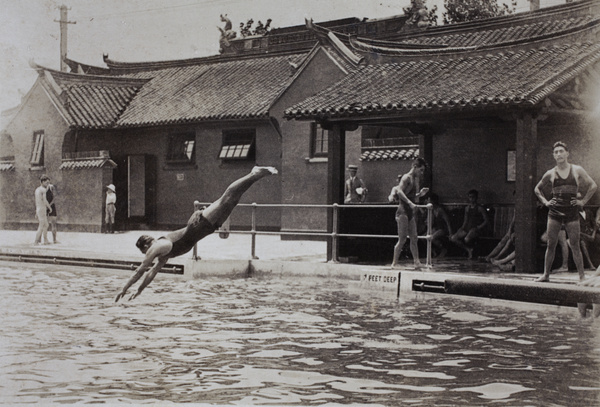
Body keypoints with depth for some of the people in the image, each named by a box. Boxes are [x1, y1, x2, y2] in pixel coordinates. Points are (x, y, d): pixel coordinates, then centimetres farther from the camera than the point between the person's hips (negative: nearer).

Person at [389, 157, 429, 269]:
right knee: (402, 239, -9)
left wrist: (420, 194, 10)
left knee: (414, 238, 6)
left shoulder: (415, 180, 19)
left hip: (410, 212, 9)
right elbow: (399, 191, -25)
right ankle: (394, 263, -3)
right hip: (403, 211, -9)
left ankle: (417, 263, 7)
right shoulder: (407, 177, -9)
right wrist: (410, 203, -31)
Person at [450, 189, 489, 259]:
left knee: (467, 239, -37)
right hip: (467, 228, 6)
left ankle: (470, 248, 0)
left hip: (476, 229, -6)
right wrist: (462, 228, 5)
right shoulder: (467, 208, 17)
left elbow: (486, 221, -3)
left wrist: (478, 227, -15)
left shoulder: (480, 208, -1)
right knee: (453, 238, -14)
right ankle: (468, 249, -4)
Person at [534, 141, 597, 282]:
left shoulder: (577, 170, 4)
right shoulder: (550, 174, 7)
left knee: (575, 245, -1)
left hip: (571, 212, -1)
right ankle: (546, 274, 8)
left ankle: (582, 276, 1)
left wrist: (583, 201, 0)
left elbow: (593, 186, 7)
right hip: (554, 212, 1)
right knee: (551, 245, 2)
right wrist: (545, 201, 8)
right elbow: (537, 189, 21)